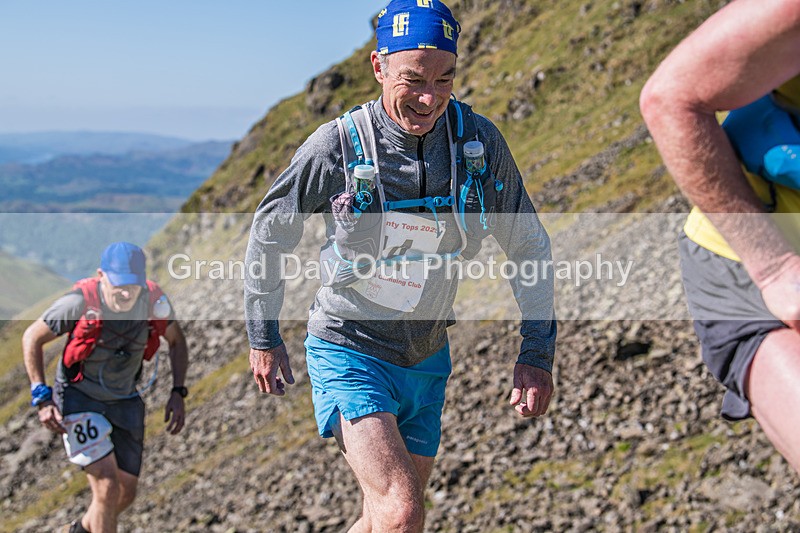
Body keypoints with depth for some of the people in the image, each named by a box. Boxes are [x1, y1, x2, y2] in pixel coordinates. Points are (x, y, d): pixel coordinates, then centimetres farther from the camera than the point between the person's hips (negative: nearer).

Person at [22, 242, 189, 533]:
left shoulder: (154, 301, -16)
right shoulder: (81, 302, -25)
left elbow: (176, 341, 4)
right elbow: (32, 338, -10)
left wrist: (177, 393, -4)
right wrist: (42, 397, -14)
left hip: (124, 401, 4)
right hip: (78, 397, -4)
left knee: (126, 492, 11)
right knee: (107, 485, -19)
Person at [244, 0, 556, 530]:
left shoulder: (480, 142, -10)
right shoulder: (336, 147, -18)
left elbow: (530, 248, 2)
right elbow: (270, 235, -1)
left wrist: (537, 355, -2)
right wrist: (264, 339, 5)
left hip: (427, 361, 4)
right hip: (350, 352, -4)